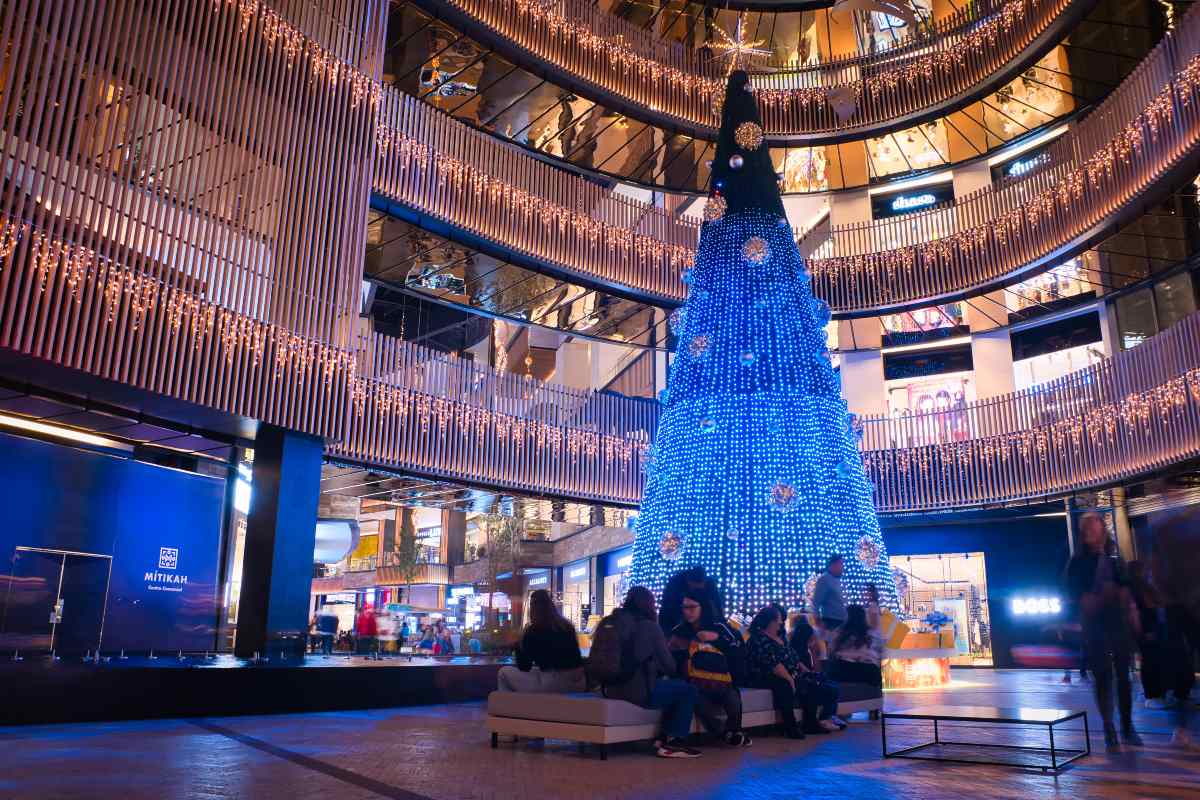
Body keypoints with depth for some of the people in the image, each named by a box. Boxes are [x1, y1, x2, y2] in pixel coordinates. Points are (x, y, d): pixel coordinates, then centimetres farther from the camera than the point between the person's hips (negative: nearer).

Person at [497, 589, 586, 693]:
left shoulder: (532, 631, -5)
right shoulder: (567, 626, 12)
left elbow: (523, 667, 3)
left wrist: (519, 646, 18)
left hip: (552, 685, -7)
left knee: (504, 673, 10)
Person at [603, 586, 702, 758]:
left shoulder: (614, 623, 9)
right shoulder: (649, 626, -10)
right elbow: (669, 665, -4)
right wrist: (666, 672, 20)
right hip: (640, 691, -8)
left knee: (672, 687, 26)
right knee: (689, 690, 7)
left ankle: (665, 738, 24)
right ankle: (673, 742, 10)